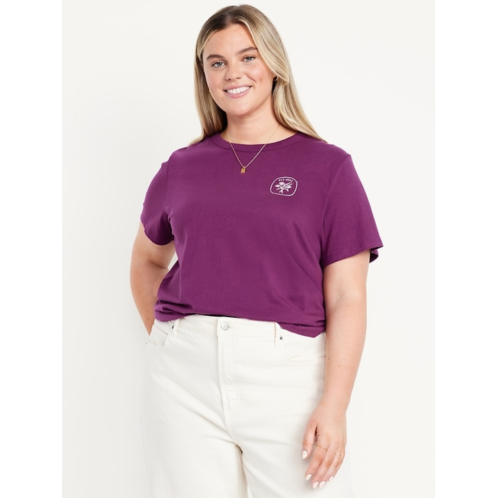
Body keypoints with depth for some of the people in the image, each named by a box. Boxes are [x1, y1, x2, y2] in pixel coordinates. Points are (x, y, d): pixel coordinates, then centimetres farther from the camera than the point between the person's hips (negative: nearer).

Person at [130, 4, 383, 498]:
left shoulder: (327, 166, 1)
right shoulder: (182, 167, 9)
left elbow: (347, 298, -3)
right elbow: (147, 260, 25)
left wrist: (334, 405, -12)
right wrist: (164, 340, 13)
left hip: (286, 370, -2)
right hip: (183, 372, 3)